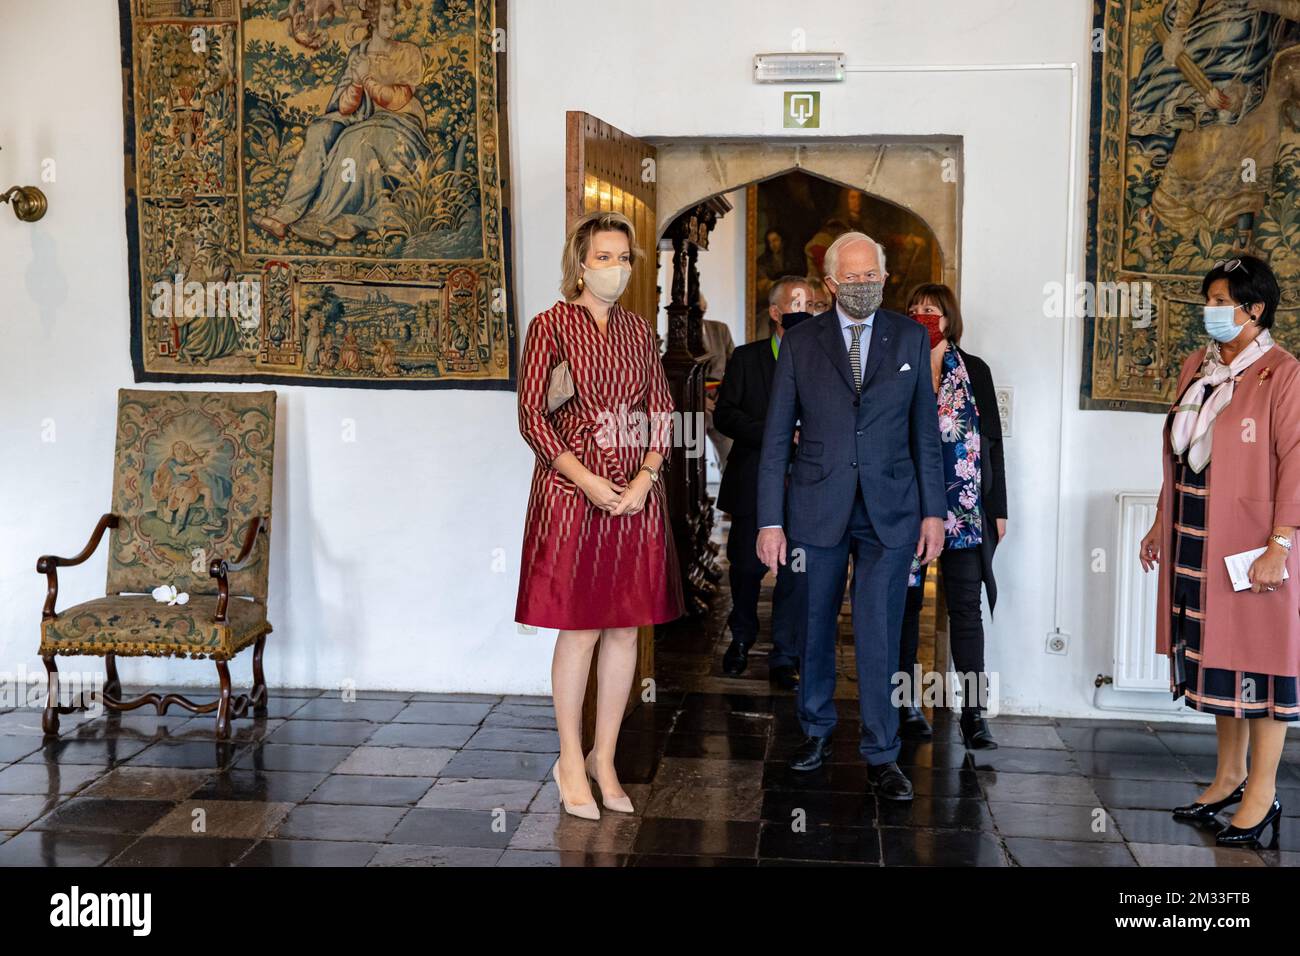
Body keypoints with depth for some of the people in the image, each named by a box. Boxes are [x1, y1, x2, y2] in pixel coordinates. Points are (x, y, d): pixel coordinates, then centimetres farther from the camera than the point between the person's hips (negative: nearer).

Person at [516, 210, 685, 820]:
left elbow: (661, 413, 10)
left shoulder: (639, 330, 12)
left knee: (625, 628, 7)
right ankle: (570, 761, 14)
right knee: (579, 628, 0)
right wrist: (588, 480, -16)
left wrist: (644, 479, -7)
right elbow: (532, 416, -8)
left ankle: (604, 758, 19)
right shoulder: (551, 326, -2)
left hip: (636, 493, 5)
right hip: (573, 491, -4)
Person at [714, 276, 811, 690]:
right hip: (753, 483, 0)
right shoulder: (746, 359, 5)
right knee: (746, 566, 8)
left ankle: (785, 660, 10)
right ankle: (741, 638, 34)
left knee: (795, 572, 0)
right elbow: (725, 414, -4)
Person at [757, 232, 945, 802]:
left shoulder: (911, 338, 5)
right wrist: (770, 521, -5)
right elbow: (776, 437, 0)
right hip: (818, 508, 0)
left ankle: (880, 754, 10)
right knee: (813, 628, 12)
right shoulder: (801, 343, 1)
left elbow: (925, 429, 8)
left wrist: (933, 510, 3)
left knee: (879, 635, -1)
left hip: (890, 510, 0)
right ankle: (816, 728, 32)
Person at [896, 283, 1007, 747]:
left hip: (965, 508, 1)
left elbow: (992, 441, 9)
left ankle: (974, 713, 1)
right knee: (906, 604, 7)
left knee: (966, 607, -3)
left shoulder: (975, 372, 8)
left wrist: (998, 508, 5)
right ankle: (906, 706, 17)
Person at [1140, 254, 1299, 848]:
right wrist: (1160, 523, 17)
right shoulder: (1197, 368, 11)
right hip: (1194, 541, 7)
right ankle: (1228, 776, 25)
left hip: (1250, 546, -7)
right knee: (1212, 652, 12)